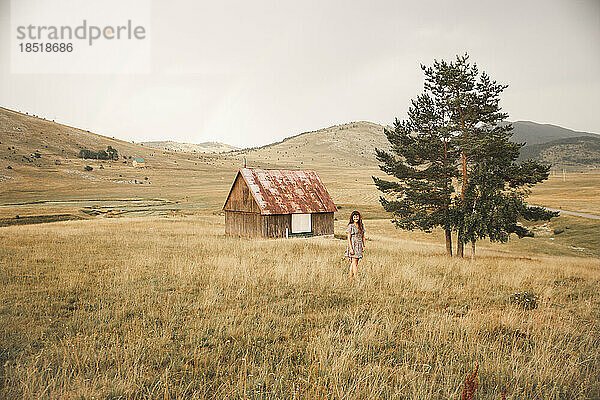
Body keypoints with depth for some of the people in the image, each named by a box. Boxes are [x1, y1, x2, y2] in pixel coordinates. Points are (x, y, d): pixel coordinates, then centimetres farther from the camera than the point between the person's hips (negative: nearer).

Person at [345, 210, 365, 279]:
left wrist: (363, 246, 12)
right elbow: (349, 238, -10)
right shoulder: (351, 226, -8)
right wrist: (351, 248, -15)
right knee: (354, 262, -7)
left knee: (353, 263, 9)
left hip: (359, 246, 6)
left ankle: (351, 277, 13)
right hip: (353, 245, -6)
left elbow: (363, 236, 17)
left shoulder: (361, 226, 11)